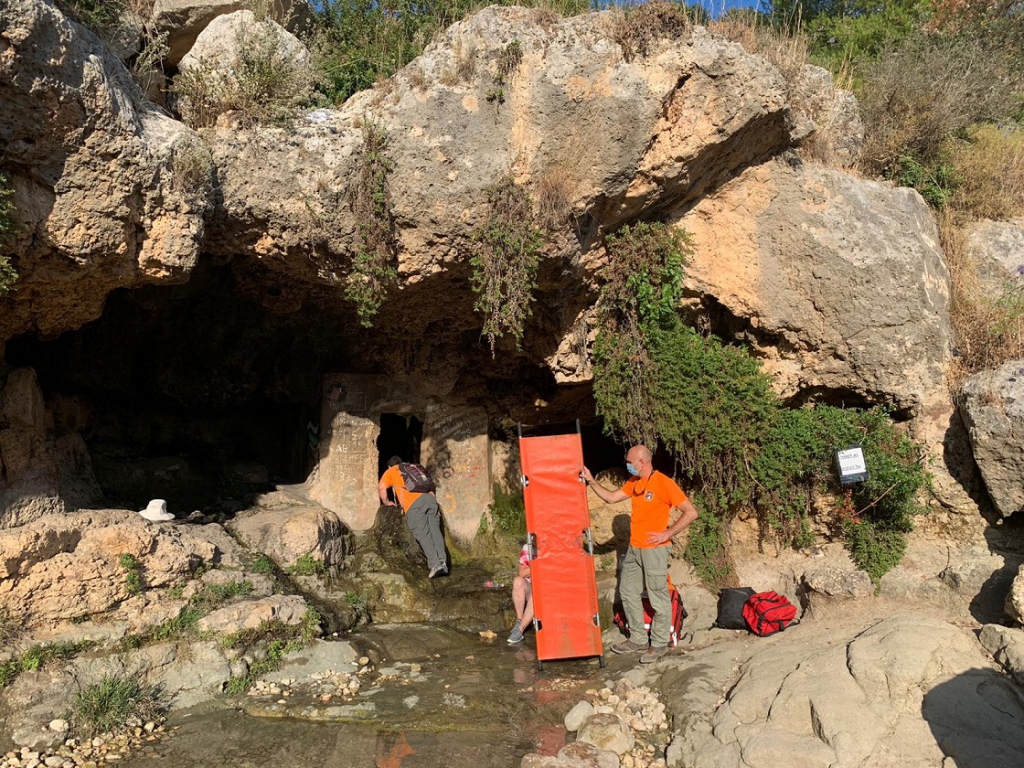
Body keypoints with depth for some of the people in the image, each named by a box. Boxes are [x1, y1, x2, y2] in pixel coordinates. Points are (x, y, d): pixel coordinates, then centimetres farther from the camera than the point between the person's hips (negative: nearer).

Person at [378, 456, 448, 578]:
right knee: (435, 530, 1)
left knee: (422, 534, -9)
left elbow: (381, 487, 9)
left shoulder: (390, 471, 24)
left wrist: (386, 502, 24)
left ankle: (435, 564, -21)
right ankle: (442, 561, -11)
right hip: (430, 497, 5)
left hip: (414, 503, -5)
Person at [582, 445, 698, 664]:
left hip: (654, 549, -8)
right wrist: (591, 481, 6)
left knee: (658, 598, 3)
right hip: (633, 548, 9)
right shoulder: (633, 482, 7)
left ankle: (659, 644, 18)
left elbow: (691, 512, -16)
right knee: (628, 593, 15)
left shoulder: (663, 483, -16)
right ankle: (638, 640, 27)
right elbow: (611, 497, 16)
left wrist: (667, 534, -17)